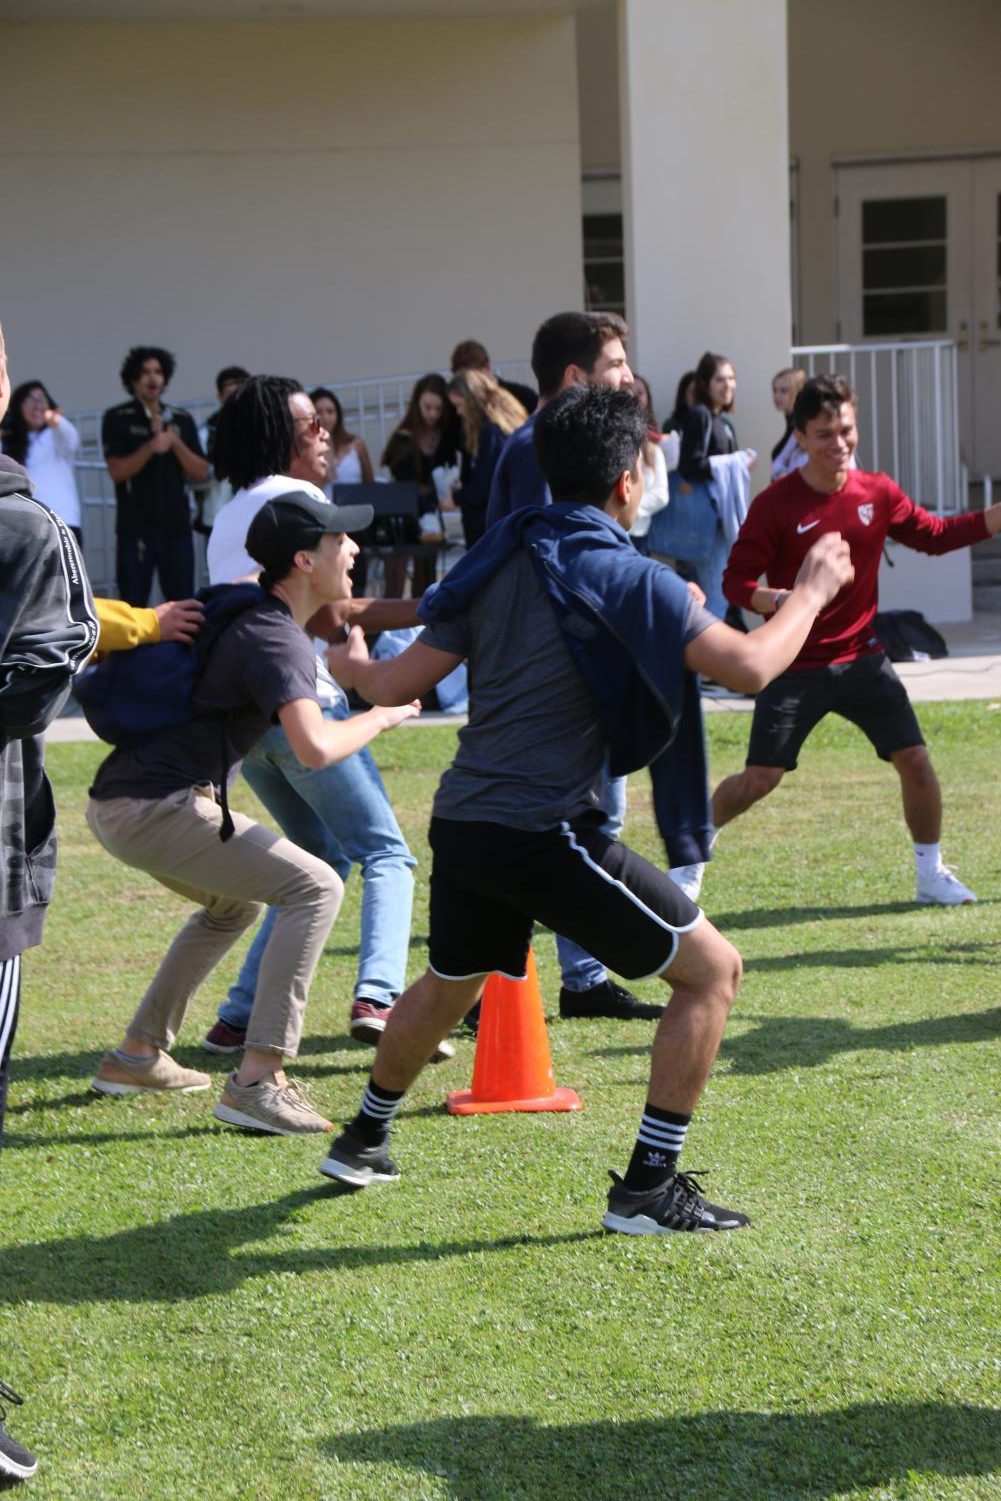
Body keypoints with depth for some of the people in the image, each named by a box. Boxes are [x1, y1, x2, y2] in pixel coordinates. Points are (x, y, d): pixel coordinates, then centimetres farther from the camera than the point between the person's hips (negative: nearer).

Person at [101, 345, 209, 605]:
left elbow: (201, 474, 5)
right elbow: (117, 471, -8)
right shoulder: (117, 419, 1)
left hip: (177, 527, 3)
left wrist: (175, 442, -9)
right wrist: (150, 448, -21)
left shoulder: (182, 420, 10)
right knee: (134, 606, -3)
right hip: (136, 529, -3)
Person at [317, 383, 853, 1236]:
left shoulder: (499, 563, 10)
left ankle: (364, 1141, 48)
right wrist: (812, 593, 1)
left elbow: (397, 684, 13)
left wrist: (350, 665, 35)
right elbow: (749, 667, -17)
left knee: (450, 984, 33)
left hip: (462, 823, 8)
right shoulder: (623, 576, -11)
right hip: (546, 833, -8)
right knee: (712, 970, 2)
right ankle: (648, 1188, -1)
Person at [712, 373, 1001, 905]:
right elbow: (736, 580, -11)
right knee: (759, 778, -7)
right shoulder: (776, 504, -12)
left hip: (860, 657, 4)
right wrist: (777, 599, -31)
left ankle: (931, 874, 16)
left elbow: (935, 535, 14)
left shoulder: (878, 493, 1)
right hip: (795, 666, -4)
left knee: (915, 760, -3)